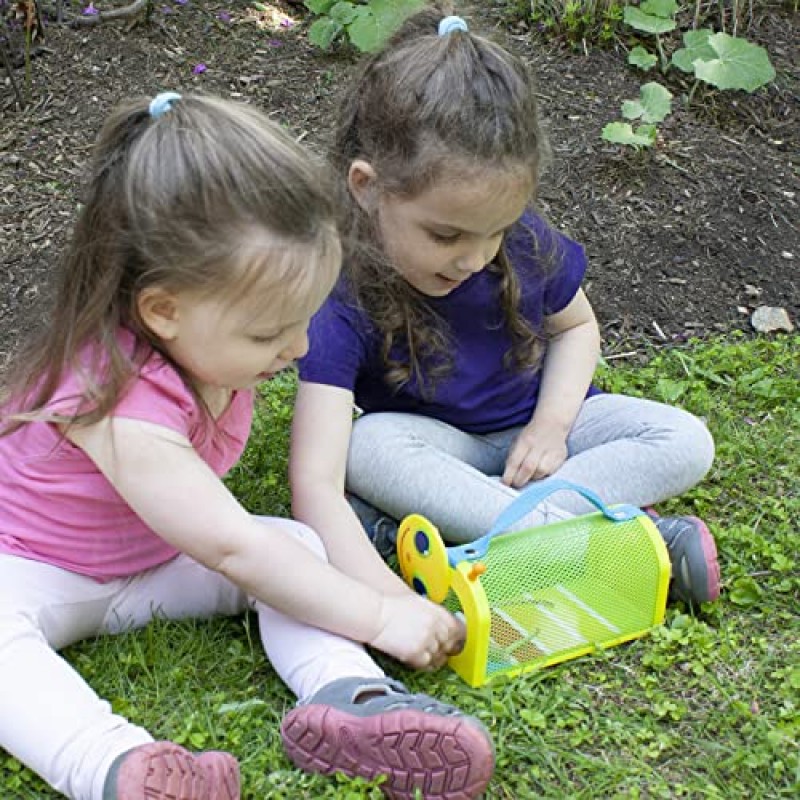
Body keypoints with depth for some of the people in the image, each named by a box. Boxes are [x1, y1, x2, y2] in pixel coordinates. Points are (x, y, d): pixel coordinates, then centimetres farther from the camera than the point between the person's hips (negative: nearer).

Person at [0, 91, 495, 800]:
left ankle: (349, 699, -34)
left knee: (300, 545, -14)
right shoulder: (120, 407, -37)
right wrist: (381, 617, -32)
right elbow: (234, 550, -35)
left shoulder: (207, 344, -13)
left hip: (162, 555, 7)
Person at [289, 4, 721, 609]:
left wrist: (552, 424, -14)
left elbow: (576, 326, 6)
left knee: (686, 444, -18)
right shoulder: (345, 303, -30)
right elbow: (315, 484, -39)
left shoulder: (526, 243, -18)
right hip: (437, 446, -3)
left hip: (535, 429, 4)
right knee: (368, 446, -34)